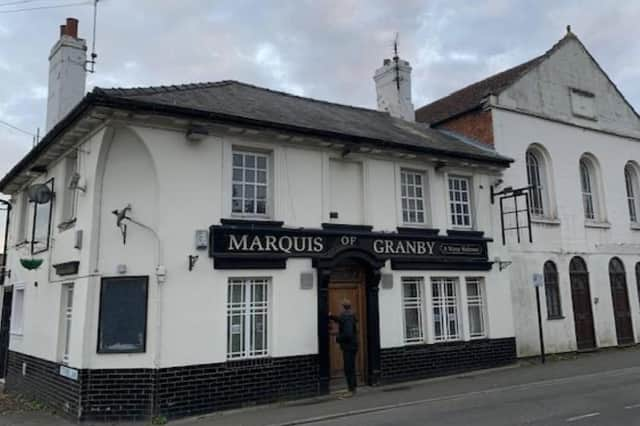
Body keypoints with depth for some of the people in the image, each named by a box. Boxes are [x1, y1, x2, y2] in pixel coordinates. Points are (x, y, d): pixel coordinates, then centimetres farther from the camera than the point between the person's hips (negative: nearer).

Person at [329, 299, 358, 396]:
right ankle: (353, 388, 27)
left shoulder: (347, 318, -23)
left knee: (348, 369, -3)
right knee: (351, 368, 18)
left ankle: (351, 390, 2)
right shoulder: (350, 316, 8)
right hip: (352, 346, 10)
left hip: (348, 347, -10)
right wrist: (332, 317, 26)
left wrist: (338, 338, -16)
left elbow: (347, 334, -31)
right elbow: (341, 321, 30)